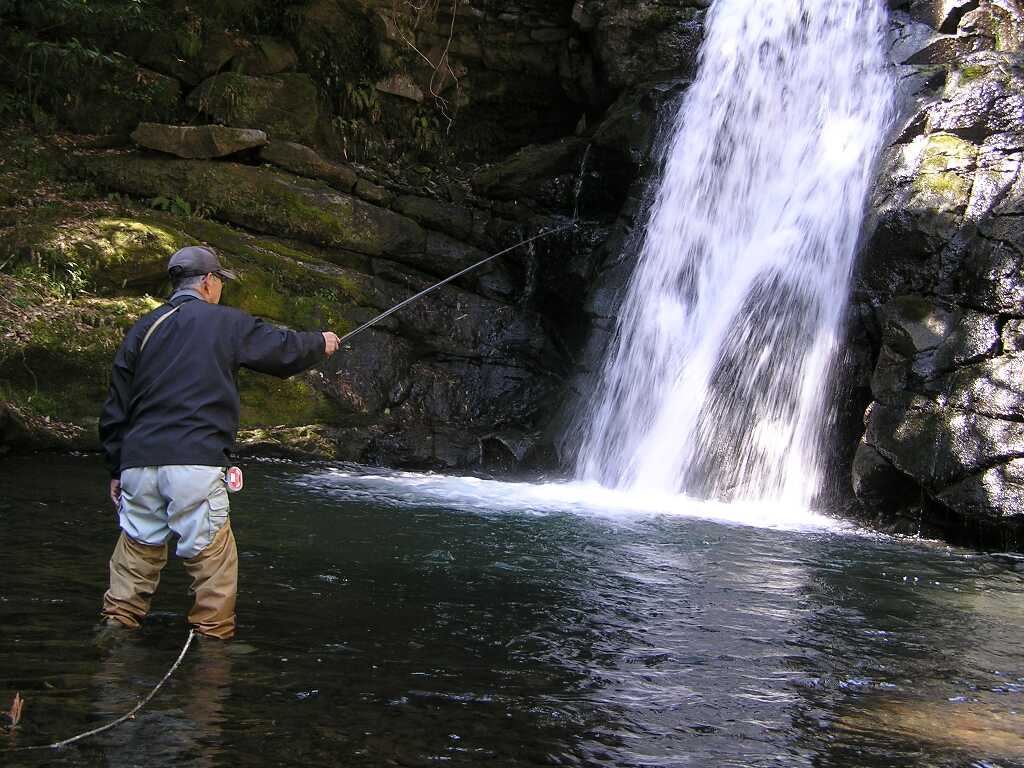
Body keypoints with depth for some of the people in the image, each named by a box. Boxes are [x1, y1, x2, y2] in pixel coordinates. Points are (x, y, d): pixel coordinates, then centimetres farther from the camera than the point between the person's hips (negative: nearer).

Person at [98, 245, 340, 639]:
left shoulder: (143, 328, 14)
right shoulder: (227, 323, 2)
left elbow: (115, 409, 14)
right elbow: (285, 349, 12)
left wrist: (116, 470, 20)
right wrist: (321, 343, 33)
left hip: (139, 462, 5)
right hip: (195, 464, -5)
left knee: (136, 552, 13)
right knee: (212, 558, 3)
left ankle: (117, 627, 15)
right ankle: (213, 634, 6)